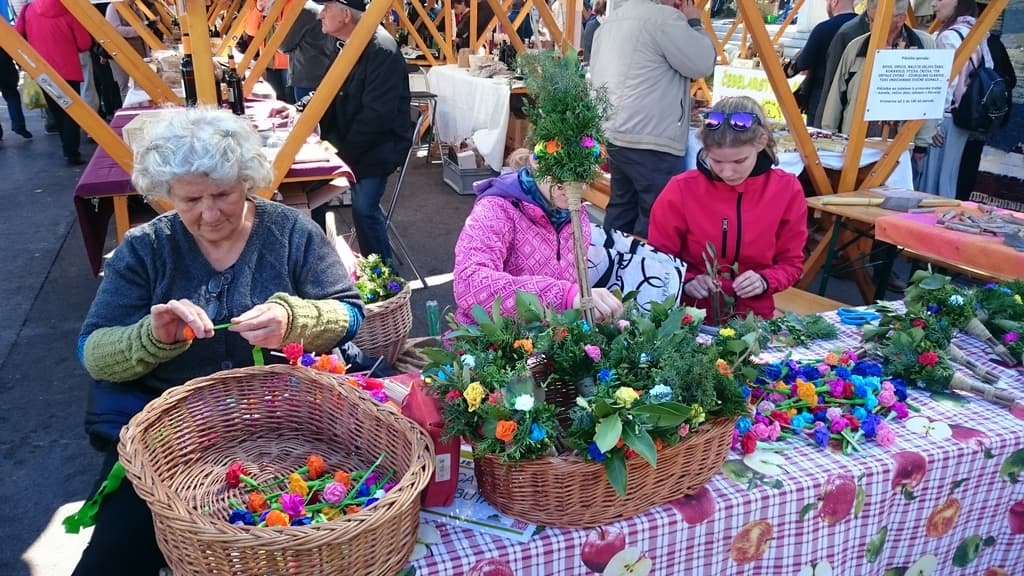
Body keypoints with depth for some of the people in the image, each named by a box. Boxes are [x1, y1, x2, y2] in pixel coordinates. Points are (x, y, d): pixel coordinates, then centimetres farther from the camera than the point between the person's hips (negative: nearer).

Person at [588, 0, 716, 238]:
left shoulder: (610, 20, 18)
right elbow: (702, 64, -8)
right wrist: (694, 22, 6)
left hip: (614, 135, 10)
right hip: (651, 142, -9)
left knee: (621, 211, 17)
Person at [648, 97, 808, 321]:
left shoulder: (787, 190, -5)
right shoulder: (681, 190, -10)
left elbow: (791, 263, 6)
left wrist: (764, 281, -13)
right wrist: (686, 281, -17)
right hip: (689, 315, -3)